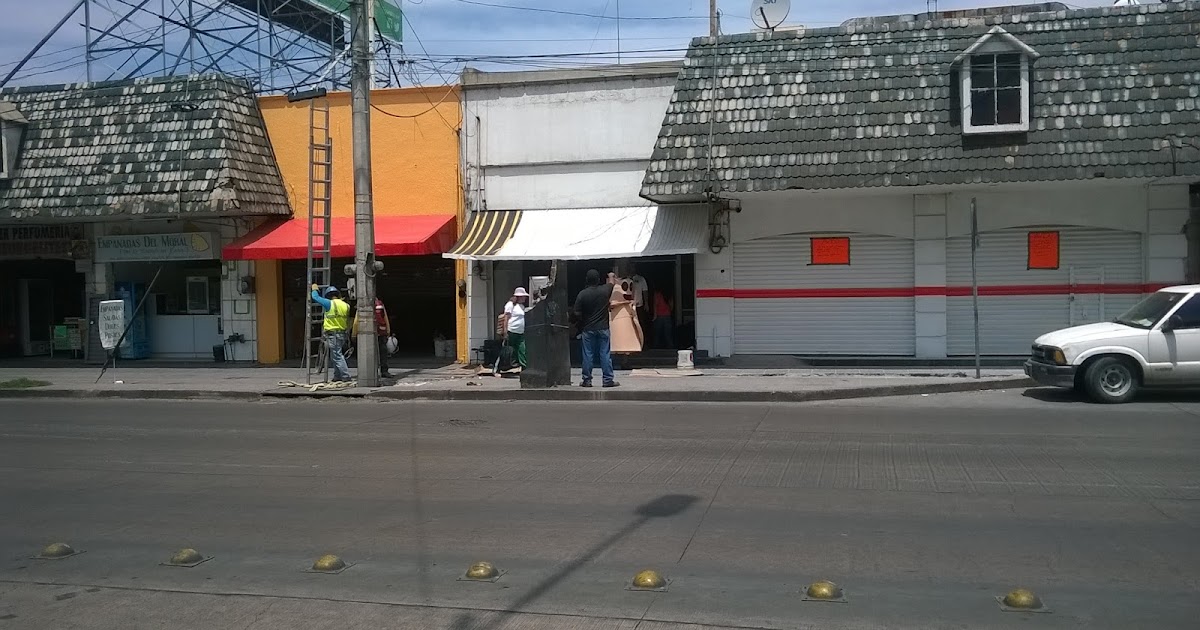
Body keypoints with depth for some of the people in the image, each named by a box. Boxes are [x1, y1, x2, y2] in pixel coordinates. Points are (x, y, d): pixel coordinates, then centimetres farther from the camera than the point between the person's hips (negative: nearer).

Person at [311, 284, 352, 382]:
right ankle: (337, 377, 22)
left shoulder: (330, 304, -11)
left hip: (333, 334, -7)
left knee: (337, 357, -6)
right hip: (343, 334, 7)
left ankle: (346, 377, -11)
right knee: (335, 356, 18)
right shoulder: (346, 305, 6)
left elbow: (316, 297, 0)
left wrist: (315, 290, 16)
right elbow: (349, 323, 14)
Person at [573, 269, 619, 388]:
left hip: (588, 329, -1)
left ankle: (587, 380, 8)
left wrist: (582, 322, 10)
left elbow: (577, 313, -9)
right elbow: (612, 284, 20)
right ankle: (608, 380, 5)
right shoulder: (605, 290, -4)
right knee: (605, 355, 3)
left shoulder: (582, 294, -9)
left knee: (588, 355, 5)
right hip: (603, 328, 1)